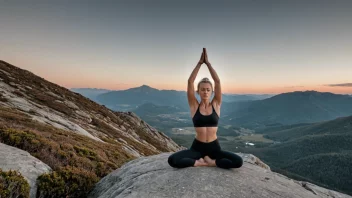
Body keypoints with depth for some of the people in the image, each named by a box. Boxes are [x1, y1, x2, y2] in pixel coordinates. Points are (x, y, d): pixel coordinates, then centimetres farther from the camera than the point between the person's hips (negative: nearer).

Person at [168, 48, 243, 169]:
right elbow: (190, 82, -12)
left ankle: (210, 161, -3)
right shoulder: (194, 106, -3)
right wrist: (200, 63, -10)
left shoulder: (216, 105, 0)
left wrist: (207, 62, -8)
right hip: (197, 147, 0)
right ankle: (202, 161, -6)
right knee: (172, 160, -23)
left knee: (238, 162, -24)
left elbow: (217, 81, -10)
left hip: (214, 147, 1)